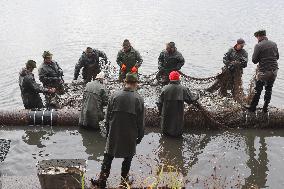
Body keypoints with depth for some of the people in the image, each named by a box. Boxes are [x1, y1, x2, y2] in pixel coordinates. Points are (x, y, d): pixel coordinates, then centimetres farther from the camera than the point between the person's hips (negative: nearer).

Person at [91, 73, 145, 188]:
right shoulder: (139, 99, -10)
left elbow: (108, 116, 0)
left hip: (114, 133, 1)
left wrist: (108, 131, 11)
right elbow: (141, 121, -5)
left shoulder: (115, 96, -6)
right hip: (131, 135, -1)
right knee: (128, 158, 15)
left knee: (108, 157, 13)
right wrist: (140, 136, 6)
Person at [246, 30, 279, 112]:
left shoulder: (258, 46, -13)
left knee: (258, 90, 7)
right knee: (269, 89, 15)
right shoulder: (274, 44, 4)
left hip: (263, 71, -5)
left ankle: (253, 107, 14)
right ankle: (265, 108, 20)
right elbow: (277, 57, 16)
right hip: (274, 71, 5)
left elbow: (254, 60, -12)